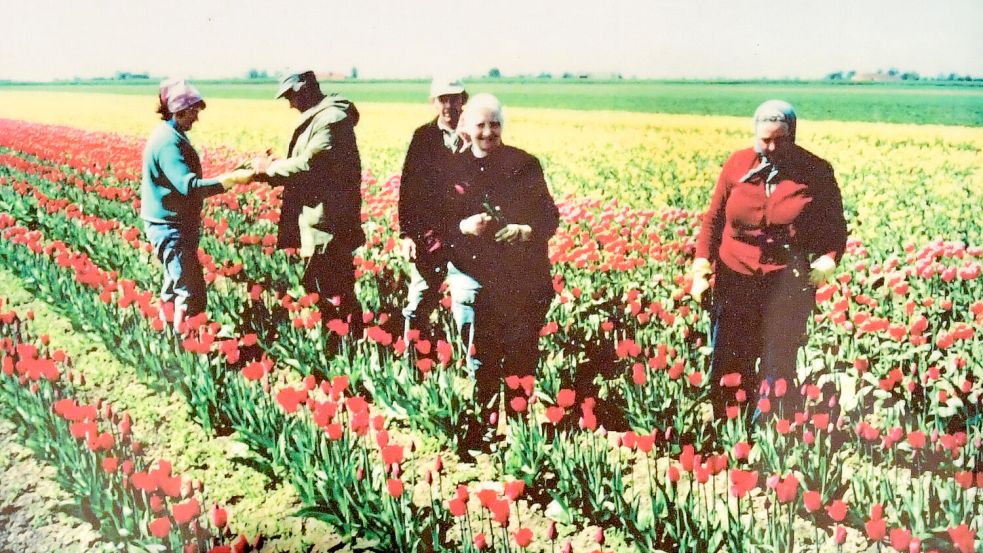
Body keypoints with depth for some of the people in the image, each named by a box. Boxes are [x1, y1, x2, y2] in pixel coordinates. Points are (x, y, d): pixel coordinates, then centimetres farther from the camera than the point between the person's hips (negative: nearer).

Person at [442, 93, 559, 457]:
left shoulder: (524, 165, 1)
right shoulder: (452, 170, 4)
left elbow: (550, 216, 3)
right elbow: (435, 224, 6)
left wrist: (528, 231, -17)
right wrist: (462, 227, -15)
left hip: (524, 280, 0)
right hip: (474, 280, 1)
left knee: (523, 360, 3)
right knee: (482, 368, 3)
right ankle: (479, 434, 14)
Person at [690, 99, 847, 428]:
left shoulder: (817, 173, -1)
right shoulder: (737, 166, 2)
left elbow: (835, 227, 6)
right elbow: (714, 218, 9)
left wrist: (828, 259, -14)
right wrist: (702, 261, -3)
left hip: (788, 284, -2)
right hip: (736, 280, 2)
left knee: (777, 368, 0)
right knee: (728, 364, 7)